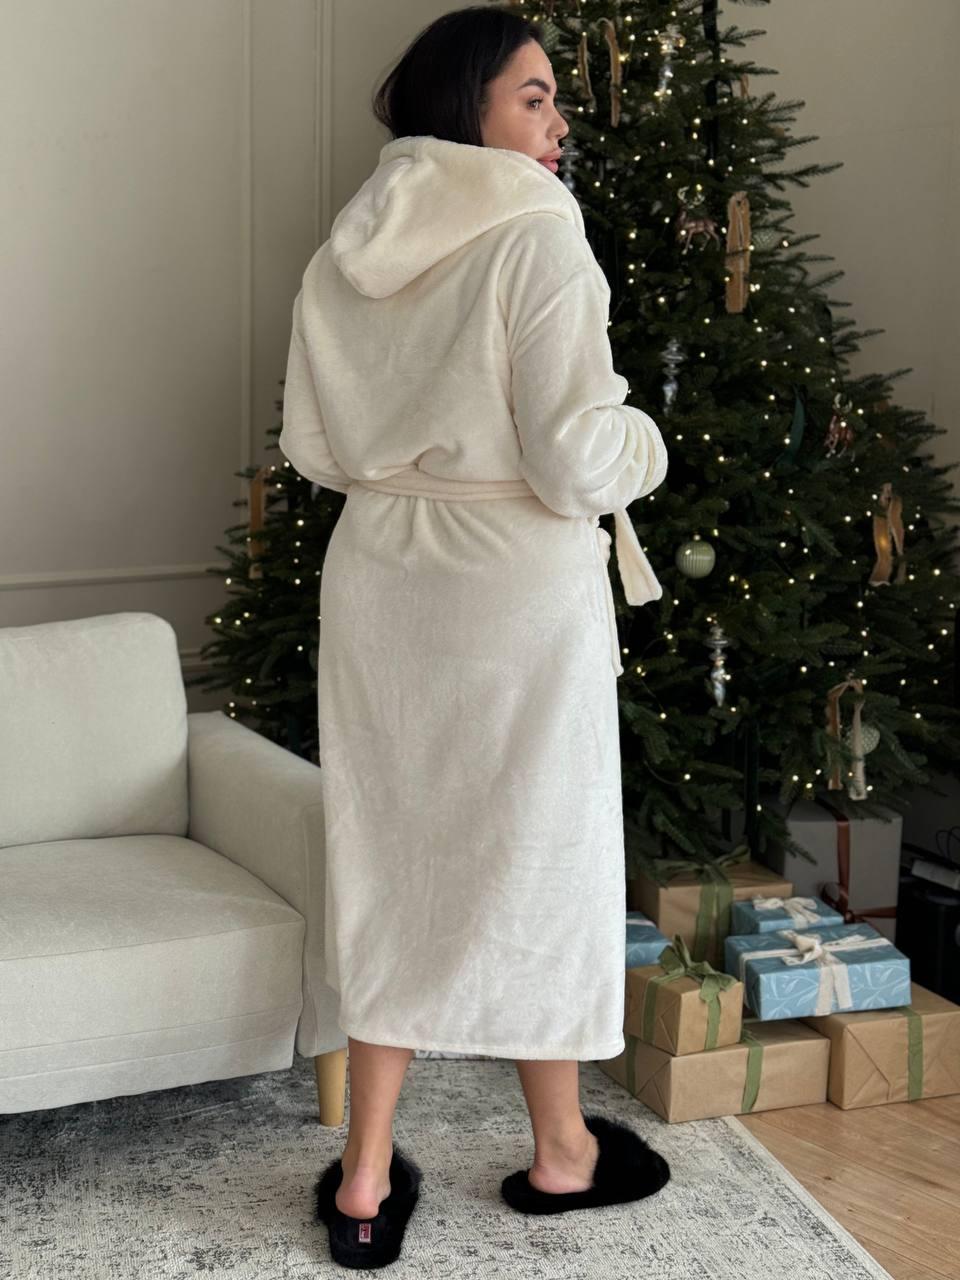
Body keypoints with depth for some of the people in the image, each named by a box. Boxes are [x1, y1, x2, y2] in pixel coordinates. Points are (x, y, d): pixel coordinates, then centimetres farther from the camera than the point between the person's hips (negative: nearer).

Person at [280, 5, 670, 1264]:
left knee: (389, 848, 13)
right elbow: (577, 462, -19)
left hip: (378, 578, 5)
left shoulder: (348, 251, 3)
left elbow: (313, 446, 8)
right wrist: (640, 438, 1)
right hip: (519, 587, -5)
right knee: (538, 849, 10)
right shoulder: (538, 236, -15)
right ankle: (561, 1147, 26)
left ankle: (367, 1165, 19)